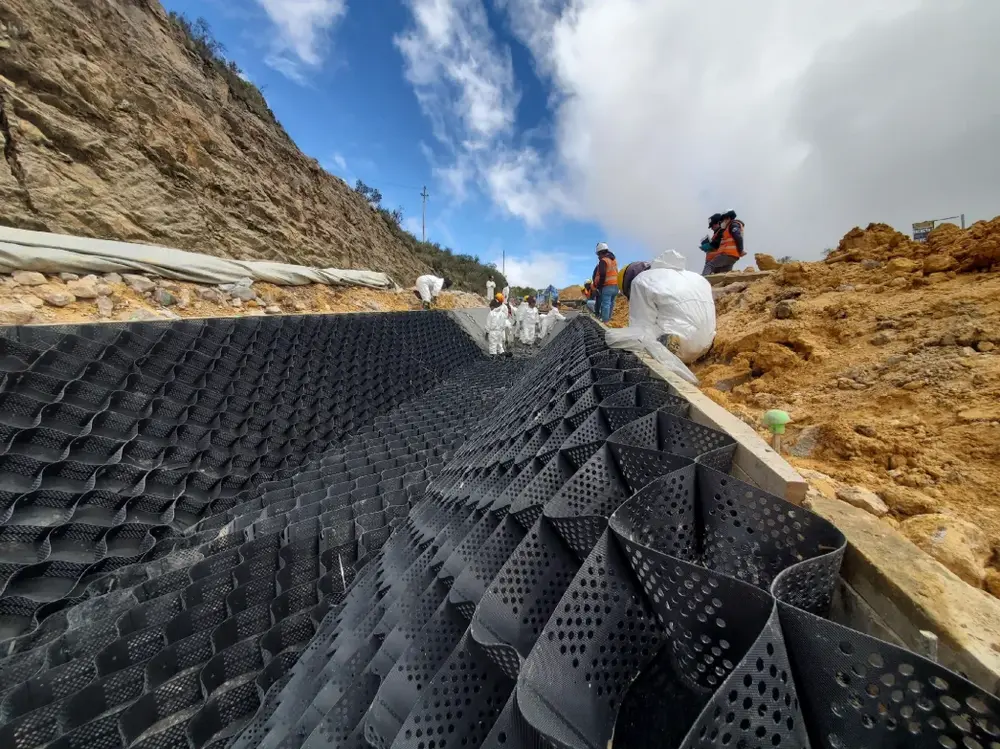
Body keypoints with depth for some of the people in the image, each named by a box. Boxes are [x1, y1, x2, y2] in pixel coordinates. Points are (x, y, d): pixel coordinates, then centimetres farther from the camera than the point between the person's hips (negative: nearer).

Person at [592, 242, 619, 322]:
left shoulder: (603, 261, -10)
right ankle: (608, 318, 24)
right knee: (611, 304, 15)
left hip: (607, 286, -8)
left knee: (605, 304, -7)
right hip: (615, 286, 8)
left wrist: (599, 285, -8)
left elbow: (602, 275, -19)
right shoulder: (614, 260, 17)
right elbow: (616, 273, 20)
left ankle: (605, 321, -7)